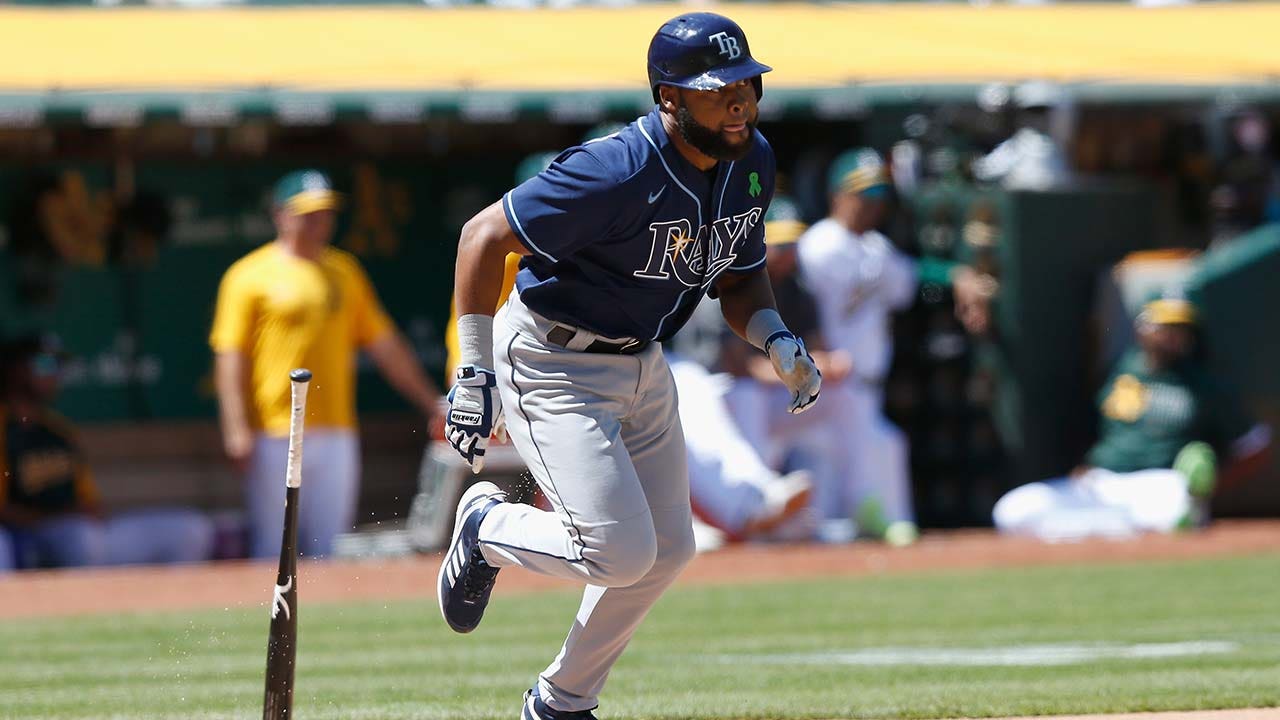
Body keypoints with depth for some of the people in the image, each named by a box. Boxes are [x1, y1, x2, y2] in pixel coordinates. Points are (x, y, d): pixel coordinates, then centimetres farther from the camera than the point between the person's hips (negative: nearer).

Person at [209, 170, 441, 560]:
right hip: (275, 438, -5)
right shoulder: (250, 275, -1)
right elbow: (230, 357, -5)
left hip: (335, 435, 5)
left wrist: (432, 403, 12)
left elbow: (384, 345, 16)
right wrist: (237, 429, -14)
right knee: (273, 546, -5)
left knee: (330, 552, 5)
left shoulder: (345, 271, 14)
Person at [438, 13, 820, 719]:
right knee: (621, 552, -17)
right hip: (552, 365, -9)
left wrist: (776, 339, -9)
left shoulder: (752, 162, -3)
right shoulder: (618, 172, -29)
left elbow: (738, 276, 13)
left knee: (667, 550, 13)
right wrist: (474, 374, -25)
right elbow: (483, 236, -24)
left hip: (642, 365, 9)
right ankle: (486, 525, 13)